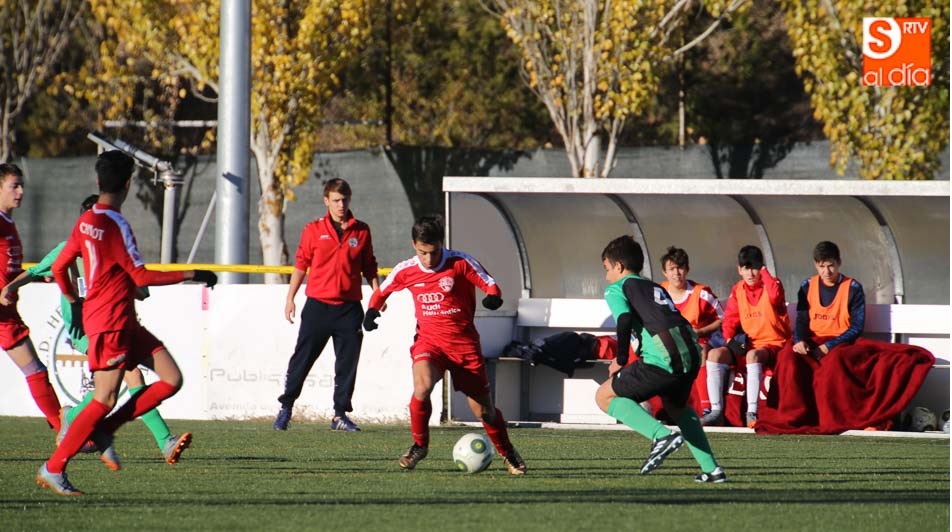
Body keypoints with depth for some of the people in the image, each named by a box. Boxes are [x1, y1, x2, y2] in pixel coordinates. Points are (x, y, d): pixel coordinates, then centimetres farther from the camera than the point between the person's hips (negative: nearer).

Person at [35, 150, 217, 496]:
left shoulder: (85, 222, 9)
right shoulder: (115, 226, -17)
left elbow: (59, 268, 15)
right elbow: (142, 276, -18)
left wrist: (75, 303, 29)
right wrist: (191, 275, -13)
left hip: (125, 324, 9)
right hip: (110, 324, -9)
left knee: (171, 379, 3)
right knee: (104, 400, -7)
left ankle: (102, 430, 5)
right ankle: (53, 469, -2)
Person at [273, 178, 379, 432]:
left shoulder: (361, 232, 6)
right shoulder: (314, 230, 1)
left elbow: (369, 268, 13)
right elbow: (301, 265, 6)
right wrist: (290, 298, 3)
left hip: (349, 308, 1)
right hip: (318, 304, -1)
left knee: (347, 363, 1)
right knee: (302, 358, 1)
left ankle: (340, 415, 7)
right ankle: (286, 407, 12)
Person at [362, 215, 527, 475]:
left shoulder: (460, 263, -10)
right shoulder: (406, 271, -2)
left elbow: (490, 284, -4)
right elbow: (382, 291, 16)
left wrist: (493, 297, -27)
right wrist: (372, 311, -2)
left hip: (464, 343, -1)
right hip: (429, 341, 1)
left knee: (483, 409, 4)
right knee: (422, 387, -30)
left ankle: (507, 453, 31)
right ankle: (419, 445, -8)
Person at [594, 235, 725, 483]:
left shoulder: (616, 289, 10)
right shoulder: (655, 288, 32)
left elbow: (625, 320, -9)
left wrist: (621, 360, 0)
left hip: (664, 357, -7)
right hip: (692, 351, 7)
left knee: (605, 396, 6)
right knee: (675, 405, 35)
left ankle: (661, 435, -13)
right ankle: (712, 469, 26)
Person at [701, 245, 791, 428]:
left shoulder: (772, 284, -1)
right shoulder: (737, 291, 12)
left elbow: (774, 296, -26)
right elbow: (730, 320, 14)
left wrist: (764, 272, -12)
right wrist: (729, 338, -6)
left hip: (773, 344, -6)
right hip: (748, 344, 6)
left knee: (753, 355, -39)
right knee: (715, 354, -18)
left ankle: (752, 413, -41)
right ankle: (716, 411, -19)